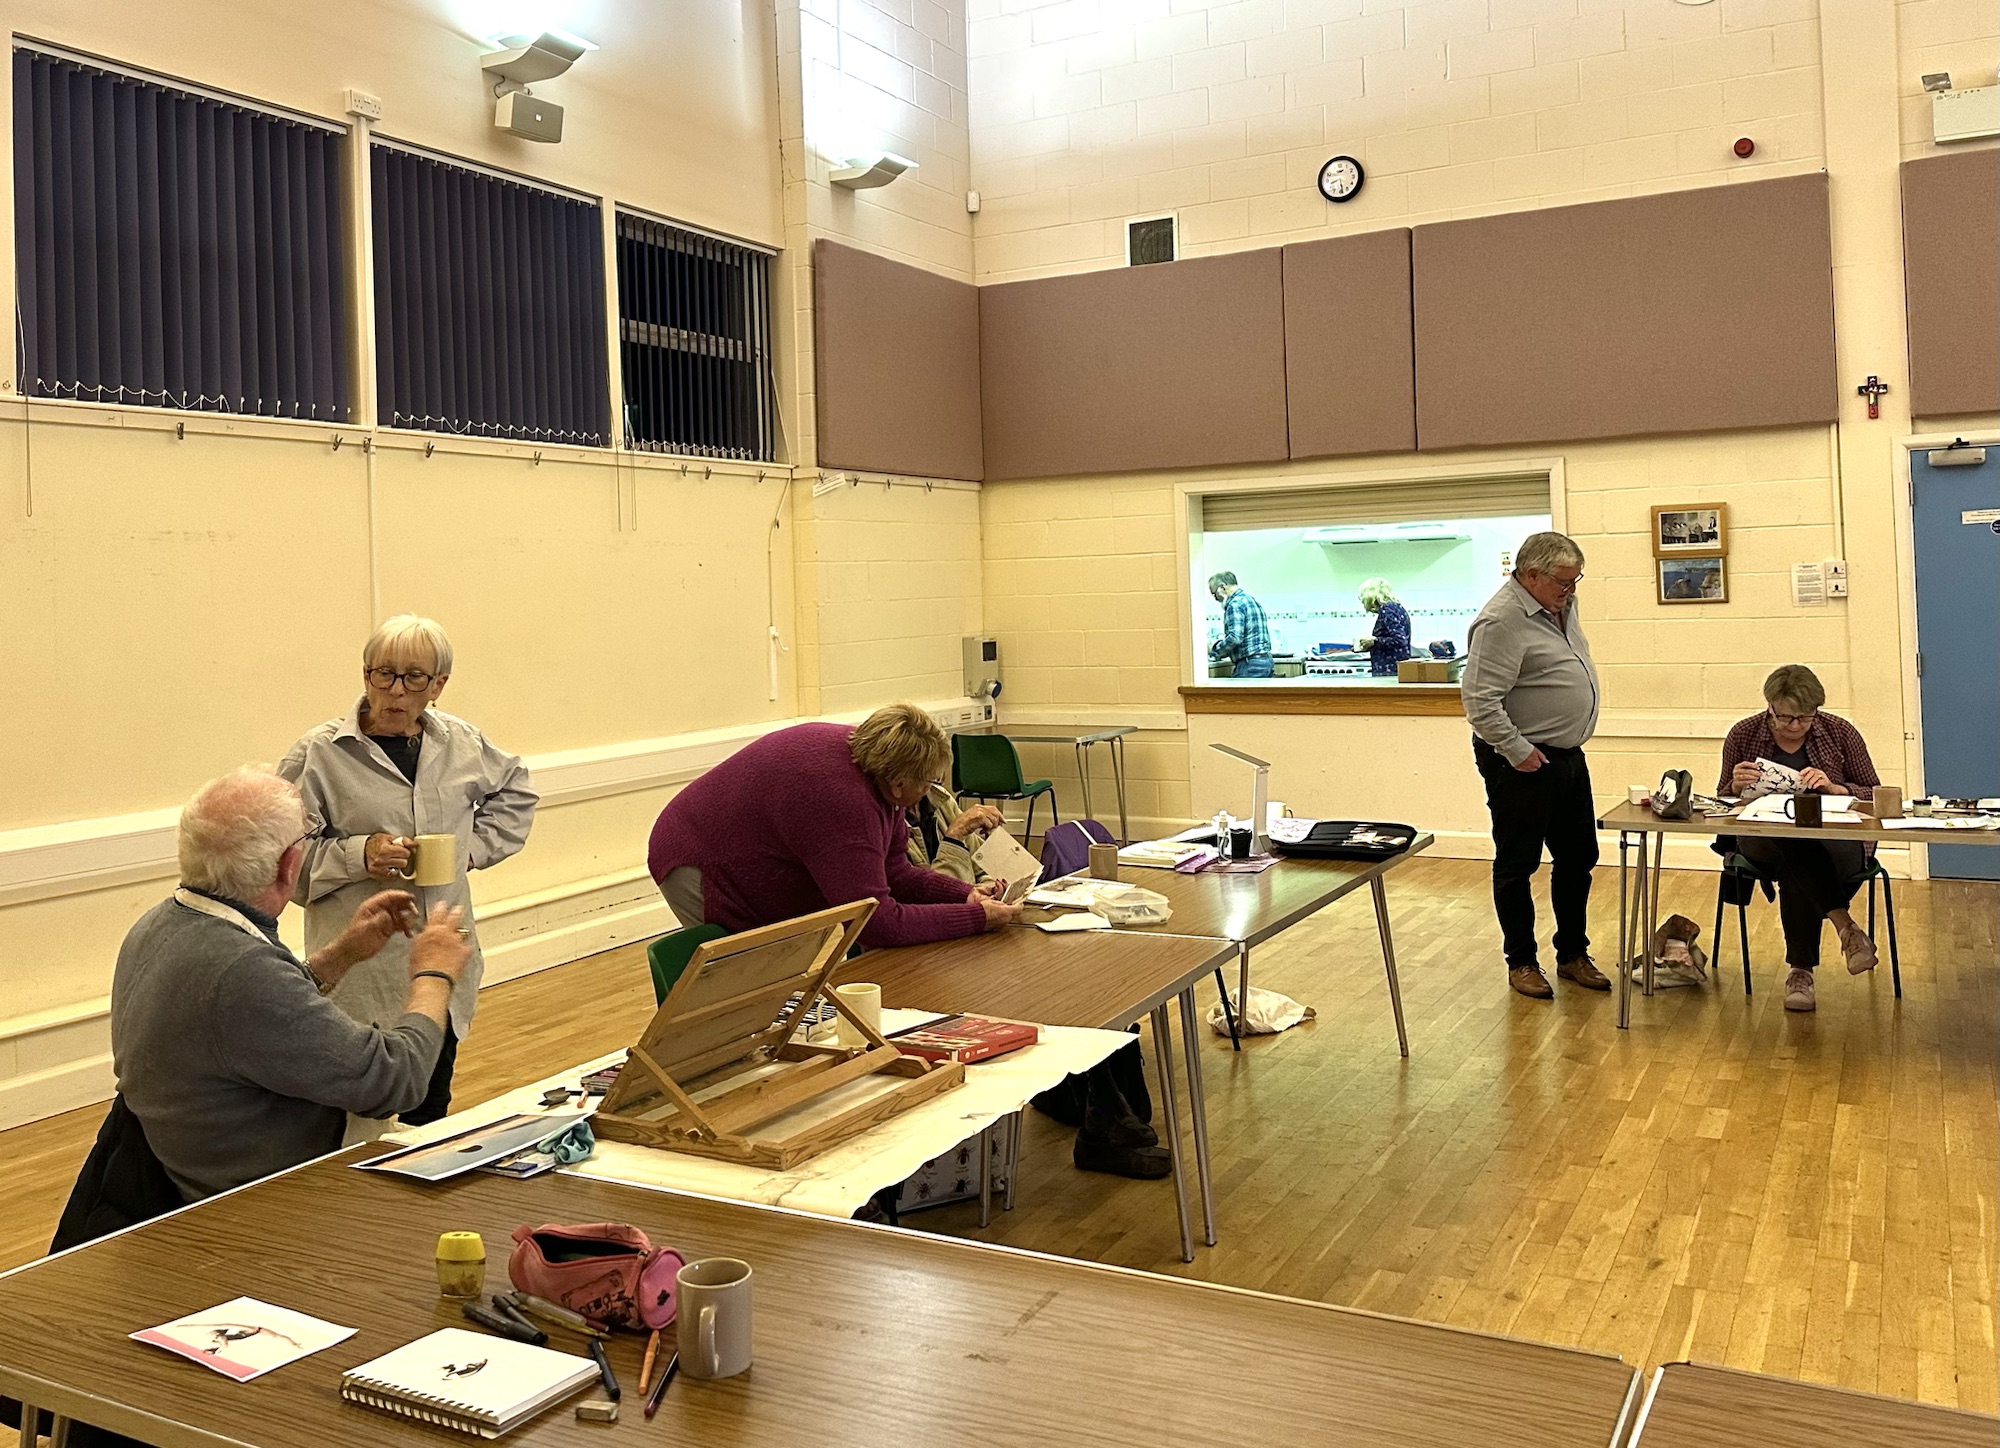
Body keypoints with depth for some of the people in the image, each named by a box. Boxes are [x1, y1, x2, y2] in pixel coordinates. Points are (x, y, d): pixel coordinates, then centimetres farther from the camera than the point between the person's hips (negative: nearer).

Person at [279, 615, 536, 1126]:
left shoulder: (462, 744, 6)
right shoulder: (319, 754, -7)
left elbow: (515, 792, 25)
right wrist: (358, 856, -17)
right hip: (361, 972, -4)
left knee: (431, 1112, 16)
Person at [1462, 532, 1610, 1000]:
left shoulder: (1561, 605, 9)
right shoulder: (1502, 622, -21)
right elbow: (1480, 700, -25)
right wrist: (1518, 751, -21)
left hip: (1568, 756, 9)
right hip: (1522, 765, -9)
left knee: (1577, 859, 15)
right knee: (1517, 865, 5)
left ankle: (1573, 955, 28)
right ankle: (1521, 962, 17)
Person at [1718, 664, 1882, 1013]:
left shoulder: (1840, 733, 3)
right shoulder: (1743, 735, 3)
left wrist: (1832, 787, -15)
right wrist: (1736, 786, -13)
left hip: (1834, 842, 0)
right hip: (1763, 842, 1)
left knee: (1795, 868, -39)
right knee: (1794, 849, -39)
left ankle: (1800, 969, -28)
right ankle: (1844, 925, -32)